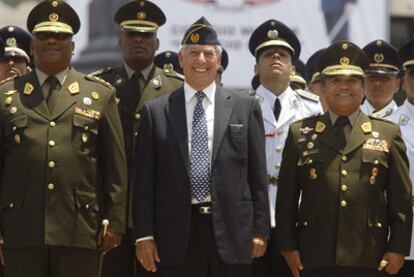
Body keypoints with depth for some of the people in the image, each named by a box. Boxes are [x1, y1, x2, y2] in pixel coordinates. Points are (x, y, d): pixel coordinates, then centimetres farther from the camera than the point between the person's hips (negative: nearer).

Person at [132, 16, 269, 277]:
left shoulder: (246, 107, 8)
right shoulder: (155, 111, 7)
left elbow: (258, 174, 7)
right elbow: (144, 179, 6)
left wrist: (260, 230, 2)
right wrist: (144, 235, -1)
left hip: (231, 234, 0)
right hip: (176, 238, 0)